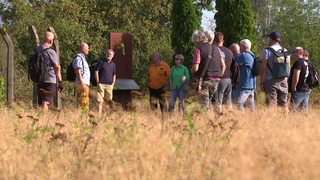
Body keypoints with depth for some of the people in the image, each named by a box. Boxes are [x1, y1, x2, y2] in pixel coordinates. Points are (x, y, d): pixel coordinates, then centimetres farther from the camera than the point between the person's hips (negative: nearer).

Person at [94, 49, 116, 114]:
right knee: (100, 100, -7)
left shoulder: (113, 64, 15)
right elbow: (96, 72, -1)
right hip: (101, 84, -5)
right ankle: (99, 113, -9)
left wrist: (113, 82, 9)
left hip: (109, 85, 5)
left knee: (109, 99, 6)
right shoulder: (101, 62, 1)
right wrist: (98, 82, -6)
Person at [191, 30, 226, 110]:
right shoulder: (216, 48, 11)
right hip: (216, 80, 6)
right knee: (209, 100, 20)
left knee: (204, 105, -2)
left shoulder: (198, 49, -8)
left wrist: (192, 71, 7)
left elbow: (195, 68, -14)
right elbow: (223, 65, 12)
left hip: (205, 80, -6)